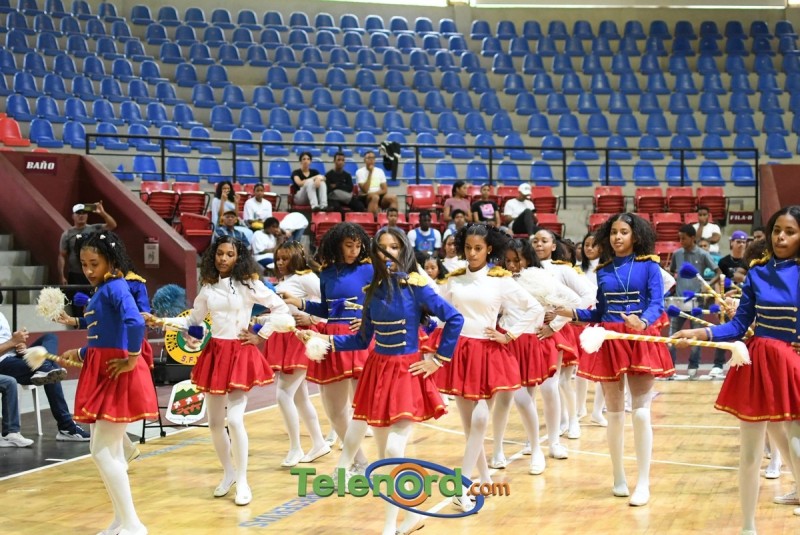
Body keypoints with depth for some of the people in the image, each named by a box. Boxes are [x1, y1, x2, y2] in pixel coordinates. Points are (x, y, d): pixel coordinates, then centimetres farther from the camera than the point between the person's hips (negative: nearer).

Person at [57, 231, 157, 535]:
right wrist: (80, 354, 13)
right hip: (101, 373, 10)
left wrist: (132, 360, -25)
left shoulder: (115, 287, -16)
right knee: (110, 451, 14)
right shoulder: (99, 291, 14)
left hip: (118, 374, -10)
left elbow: (135, 322, -34)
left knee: (102, 451, -10)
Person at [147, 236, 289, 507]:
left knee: (234, 419, -14)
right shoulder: (208, 288, 8)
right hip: (215, 353, 5)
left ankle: (242, 481, 0)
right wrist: (163, 321, 0)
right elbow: (193, 319, 13)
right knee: (214, 422, 8)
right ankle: (228, 473, 28)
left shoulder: (249, 284, -3)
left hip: (241, 353, -5)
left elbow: (281, 307, -1)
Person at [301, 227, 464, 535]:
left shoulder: (415, 286, -11)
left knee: (394, 450, -12)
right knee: (385, 452, 8)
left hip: (407, 373, -6)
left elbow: (454, 319, -13)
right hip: (377, 371, 6)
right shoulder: (373, 291, 5)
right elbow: (363, 339, 9)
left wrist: (438, 360, -10)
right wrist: (327, 341, -1)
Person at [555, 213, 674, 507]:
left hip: (641, 340, -3)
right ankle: (619, 478, 21)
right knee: (614, 413, 8)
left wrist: (643, 323, -29)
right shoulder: (603, 270, 10)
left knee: (641, 412, -7)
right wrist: (573, 313, -3)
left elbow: (657, 304, -10)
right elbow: (600, 312, 13)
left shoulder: (649, 266, -1)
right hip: (609, 342, 3)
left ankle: (643, 483, 1)